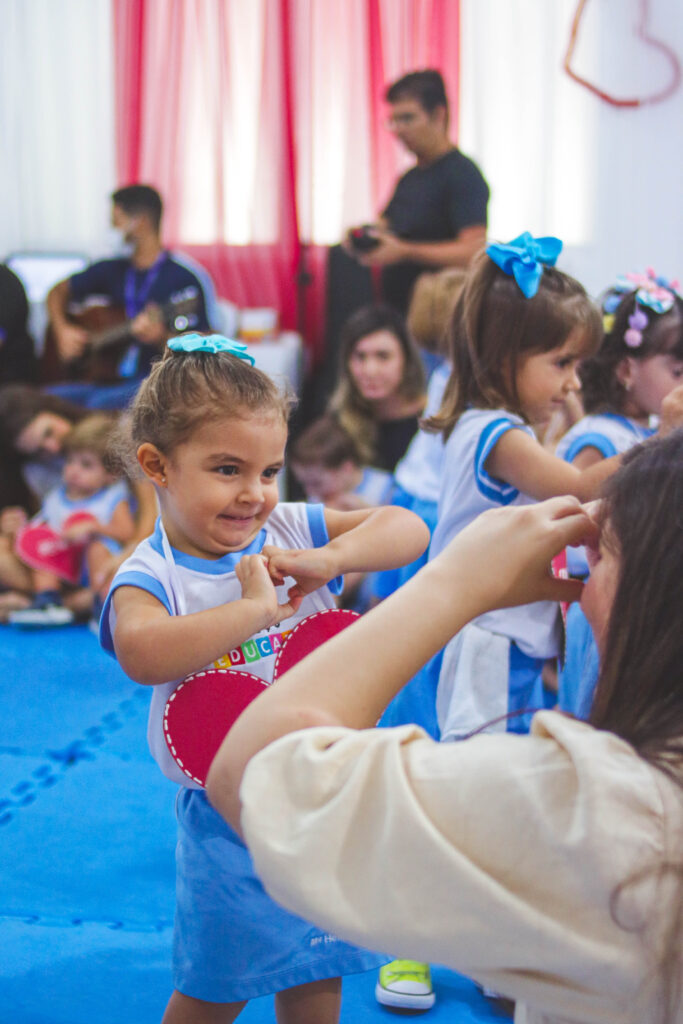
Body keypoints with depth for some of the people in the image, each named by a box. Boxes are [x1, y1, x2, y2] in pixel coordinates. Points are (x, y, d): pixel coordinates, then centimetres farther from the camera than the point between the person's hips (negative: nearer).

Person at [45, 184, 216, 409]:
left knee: (101, 402, -36)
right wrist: (63, 330, 10)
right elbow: (59, 291, 28)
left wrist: (161, 338, -26)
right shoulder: (112, 270, 15)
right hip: (110, 378, 6)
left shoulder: (185, 278, -5)